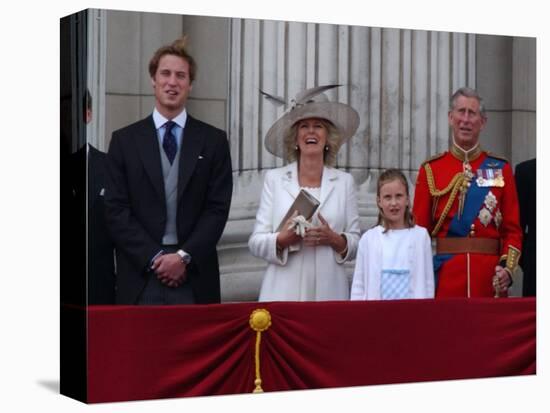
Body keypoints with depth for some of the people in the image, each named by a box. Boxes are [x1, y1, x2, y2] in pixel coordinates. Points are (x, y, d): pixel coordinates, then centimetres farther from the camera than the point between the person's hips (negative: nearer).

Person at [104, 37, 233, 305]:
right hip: (140, 275, 0)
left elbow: (217, 208, 2)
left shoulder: (214, 141, 8)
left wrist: (185, 256, -10)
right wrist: (154, 258, -9)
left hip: (195, 277, 0)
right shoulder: (124, 140, 7)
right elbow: (116, 210, 2)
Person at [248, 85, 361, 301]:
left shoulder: (344, 182, 8)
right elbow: (256, 242, 3)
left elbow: (356, 244, 8)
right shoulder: (274, 179, 5)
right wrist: (282, 239, -16)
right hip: (284, 292, -1)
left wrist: (334, 239, -11)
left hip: (330, 291, 1)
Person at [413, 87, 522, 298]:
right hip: (445, 275, -1)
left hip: (490, 277, 1)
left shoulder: (500, 169, 7)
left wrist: (507, 268, -10)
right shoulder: (430, 170, 4)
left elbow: (512, 229, 6)